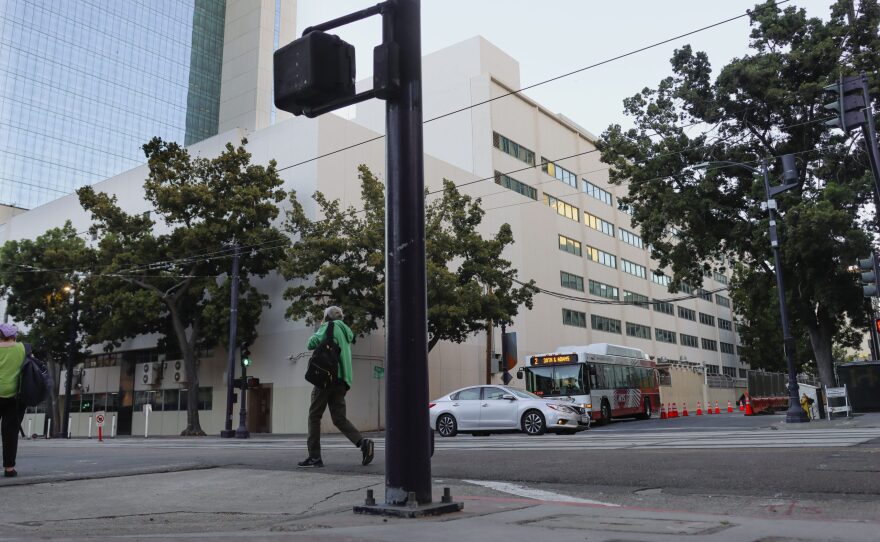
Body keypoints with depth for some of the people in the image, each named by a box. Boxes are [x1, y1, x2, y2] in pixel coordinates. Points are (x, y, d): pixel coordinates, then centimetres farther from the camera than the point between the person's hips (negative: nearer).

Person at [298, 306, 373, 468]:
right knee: (339, 418, 4)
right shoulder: (344, 332, 25)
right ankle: (362, 442, -16)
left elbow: (312, 344, -8)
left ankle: (314, 456, -3)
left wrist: (319, 330, 12)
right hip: (342, 380, 8)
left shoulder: (329, 327, 0)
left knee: (314, 416, -1)